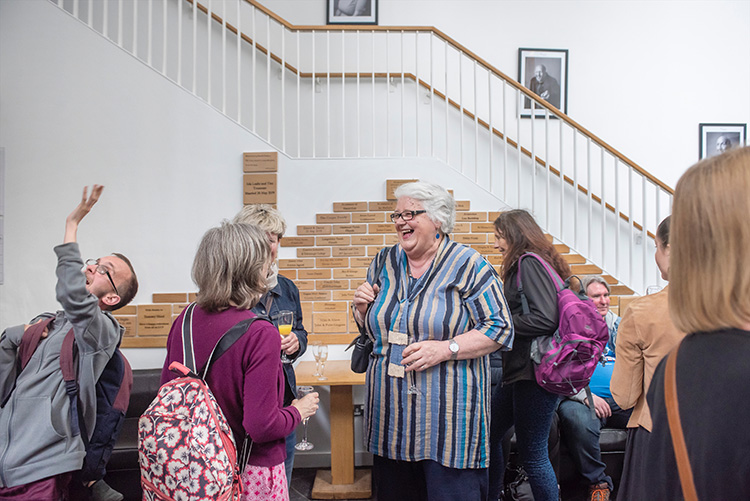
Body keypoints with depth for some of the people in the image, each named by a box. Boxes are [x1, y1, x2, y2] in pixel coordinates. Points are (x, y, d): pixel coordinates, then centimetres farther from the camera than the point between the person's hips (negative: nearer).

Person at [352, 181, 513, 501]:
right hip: (391, 414, 5)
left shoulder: (467, 265, -6)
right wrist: (363, 307, -3)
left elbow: (500, 329, -9)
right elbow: (372, 327, 20)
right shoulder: (384, 263, 9)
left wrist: (445, 348, -20)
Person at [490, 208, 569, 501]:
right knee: (489, 433, 17)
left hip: (536, 372, -10)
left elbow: (545, 319, -23)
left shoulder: (530, 263, -13)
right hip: (522, 370, 10)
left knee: (532, 453, 1)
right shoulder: (525, 265, 16)